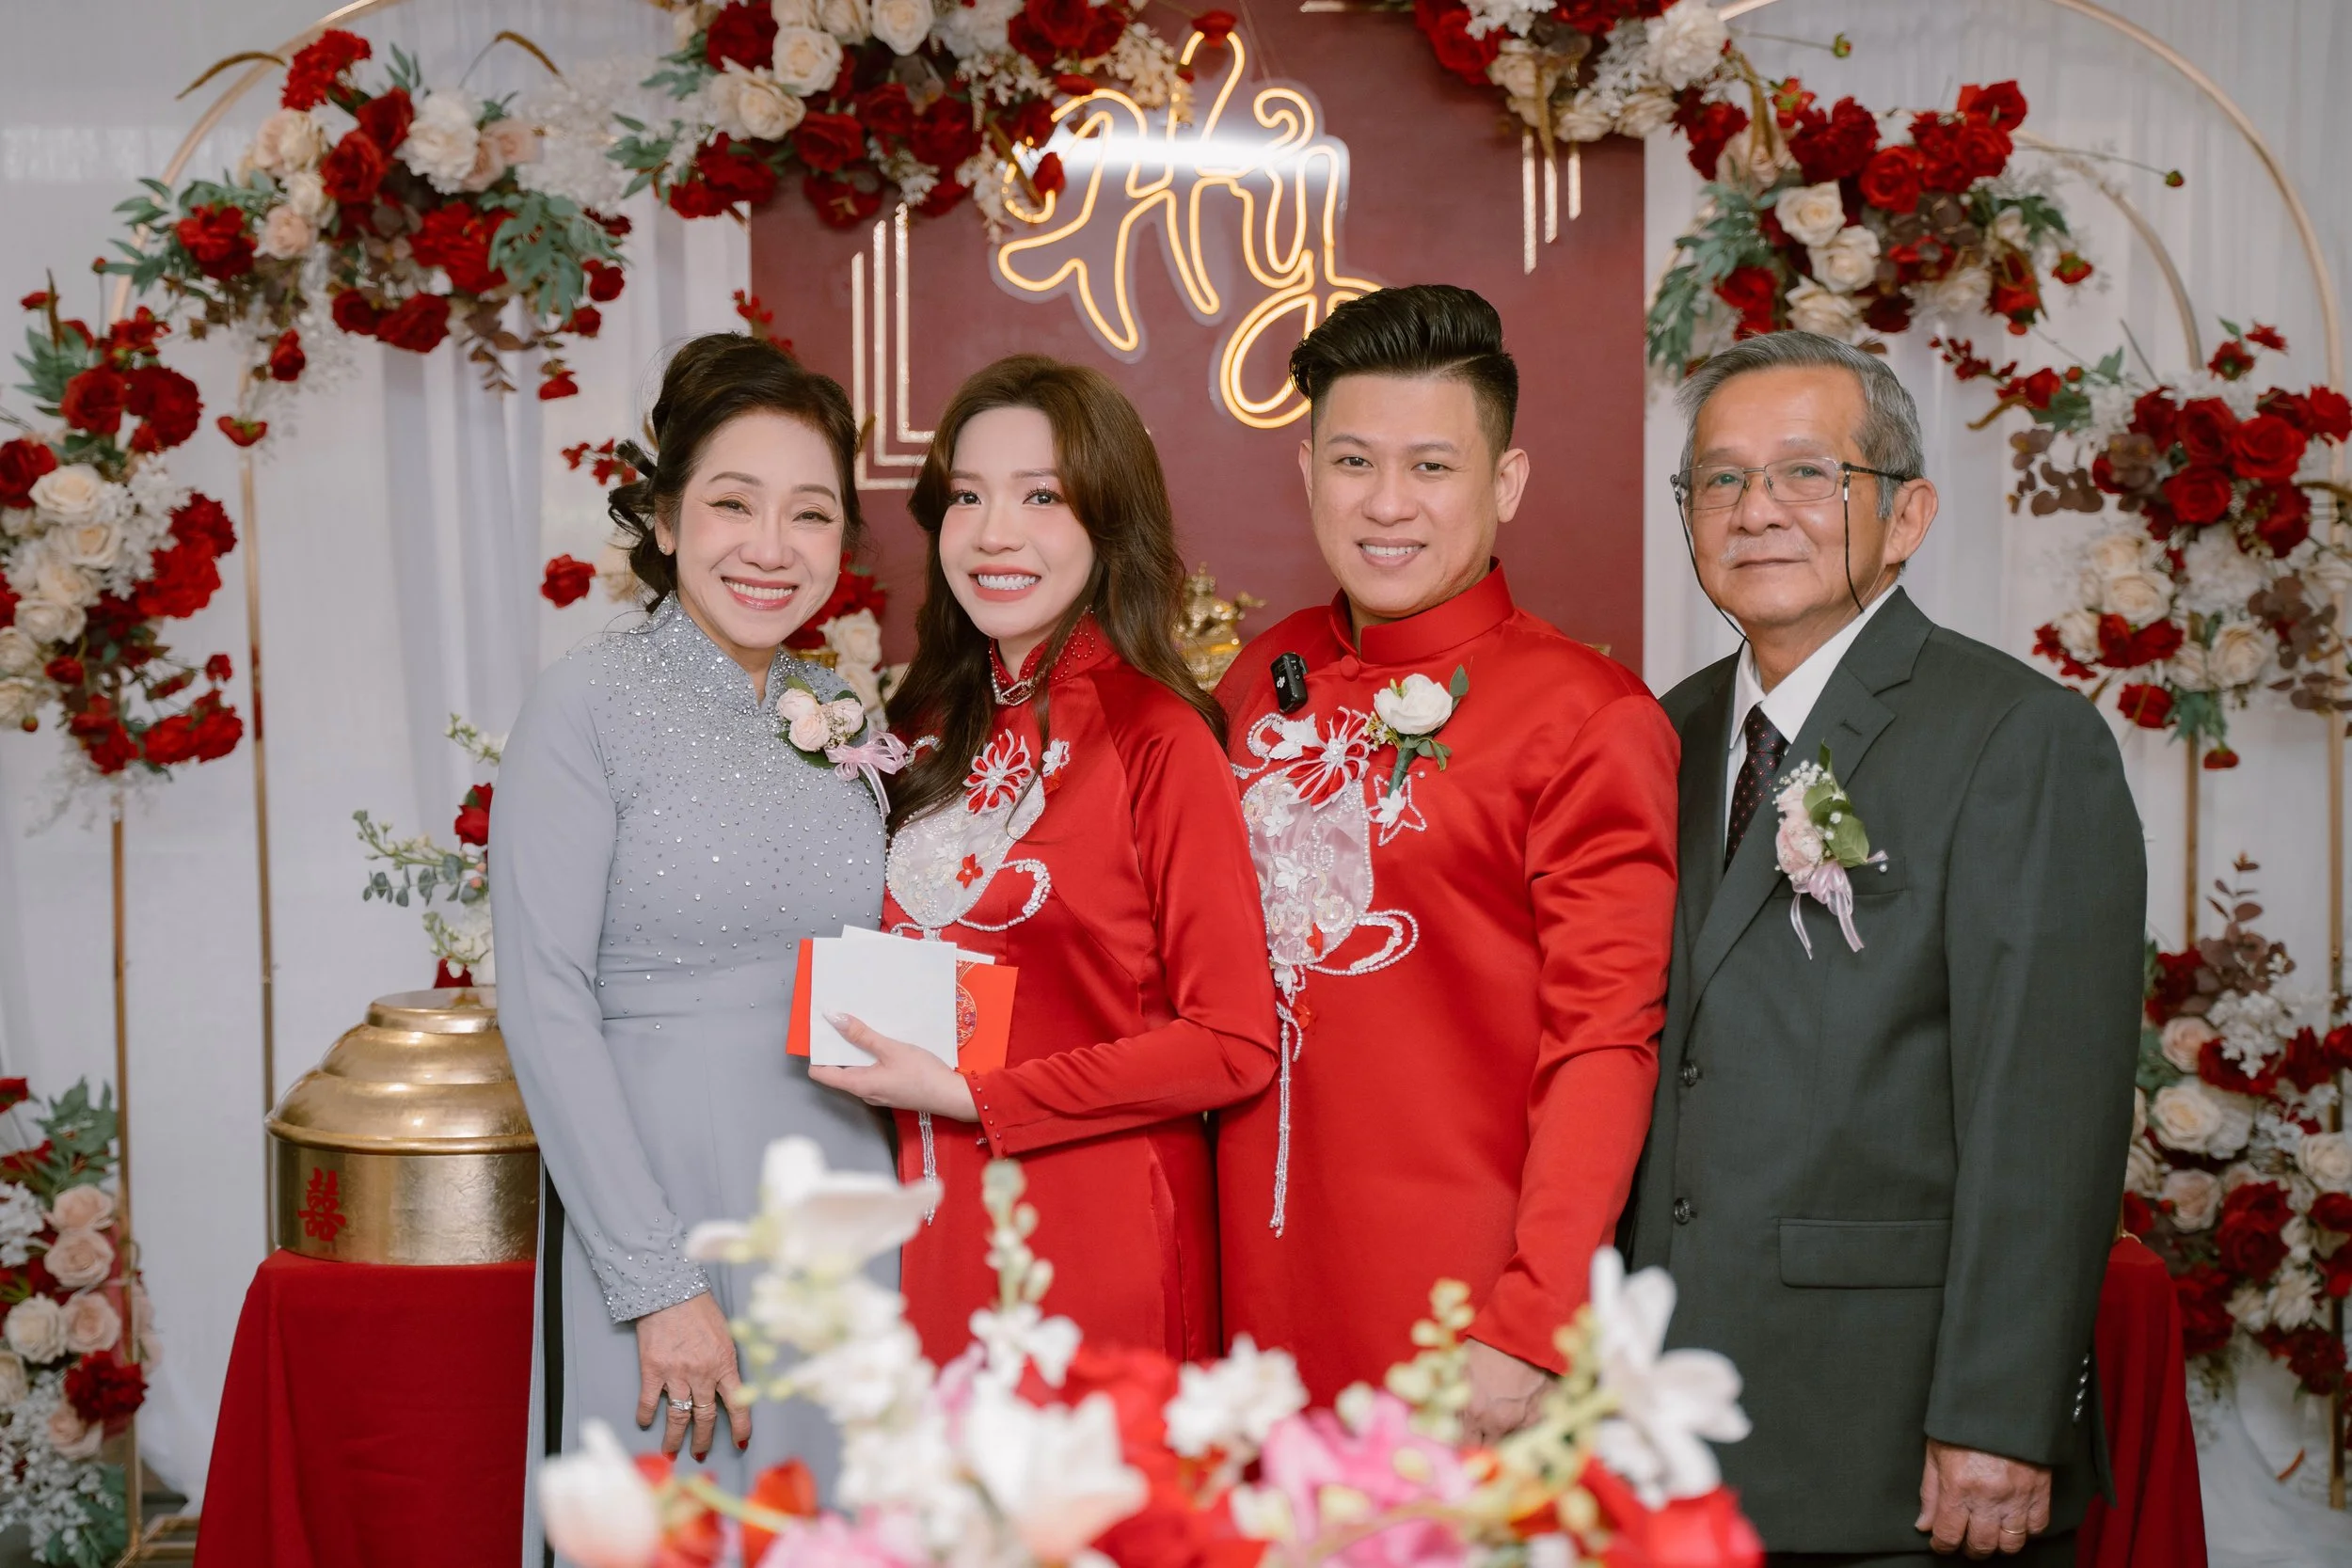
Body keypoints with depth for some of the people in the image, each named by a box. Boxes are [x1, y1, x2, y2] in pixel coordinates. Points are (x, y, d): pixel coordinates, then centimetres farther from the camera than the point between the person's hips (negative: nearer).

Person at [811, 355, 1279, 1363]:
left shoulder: (1158, 739, -13)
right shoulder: (942, 728, 8)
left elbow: (1235, 1042, -15)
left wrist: (968, 1097, -14)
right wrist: (875, 1046, 0)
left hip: (1099, 1243, -6)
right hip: (939, 1233, 6)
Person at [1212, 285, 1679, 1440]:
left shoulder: (1587, 716, -8)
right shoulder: (1265, 680, 8)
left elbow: (1603, 1046, -12)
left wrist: (1531, 1334, -18)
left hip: (1460, 1317, -4)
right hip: (1257, 1276, 5)